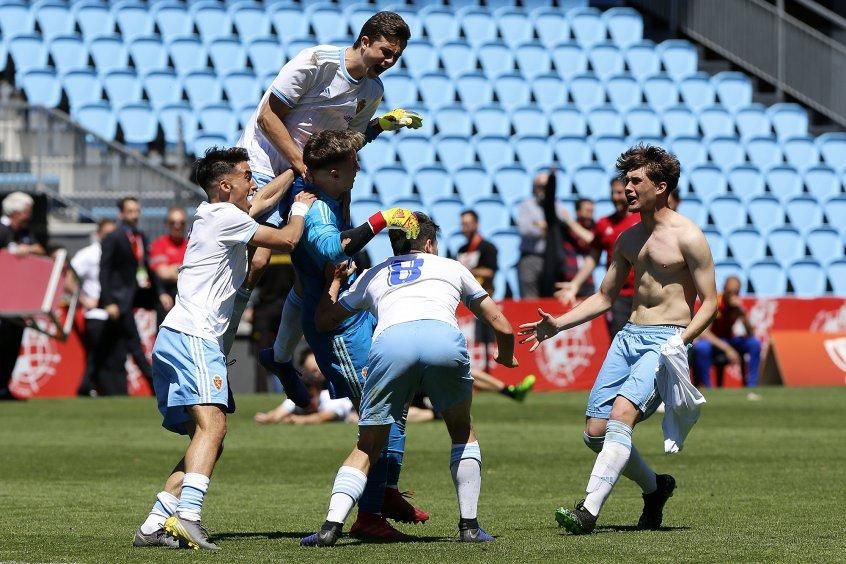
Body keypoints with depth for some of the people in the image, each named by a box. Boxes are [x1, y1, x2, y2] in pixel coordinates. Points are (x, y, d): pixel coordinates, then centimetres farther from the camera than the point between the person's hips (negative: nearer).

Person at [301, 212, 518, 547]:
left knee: (367, 448, 12)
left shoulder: (372, 276, 36)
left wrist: (334, 280, 60)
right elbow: (501, 326, 40)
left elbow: (324, 320, 43)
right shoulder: (451, 268, 36)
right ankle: (470, 525, 18)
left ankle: (331, 526, -5)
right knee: (462, 431, 24)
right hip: (445, 340, -1)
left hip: (390, 342, 1)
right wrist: (506, 357, 62)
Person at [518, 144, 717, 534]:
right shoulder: (628, 239, 15)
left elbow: (710, 302, -7)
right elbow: (604, 298, 23)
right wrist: (557, 325, 11)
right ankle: (655, 487, 24)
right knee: (595, 433, 0)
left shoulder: (688, 237, -6)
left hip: (664, 341, -7)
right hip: (628, 337, 7)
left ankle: (589, 510, -32)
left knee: (621, 414, -26)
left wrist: (681, 341, -22)